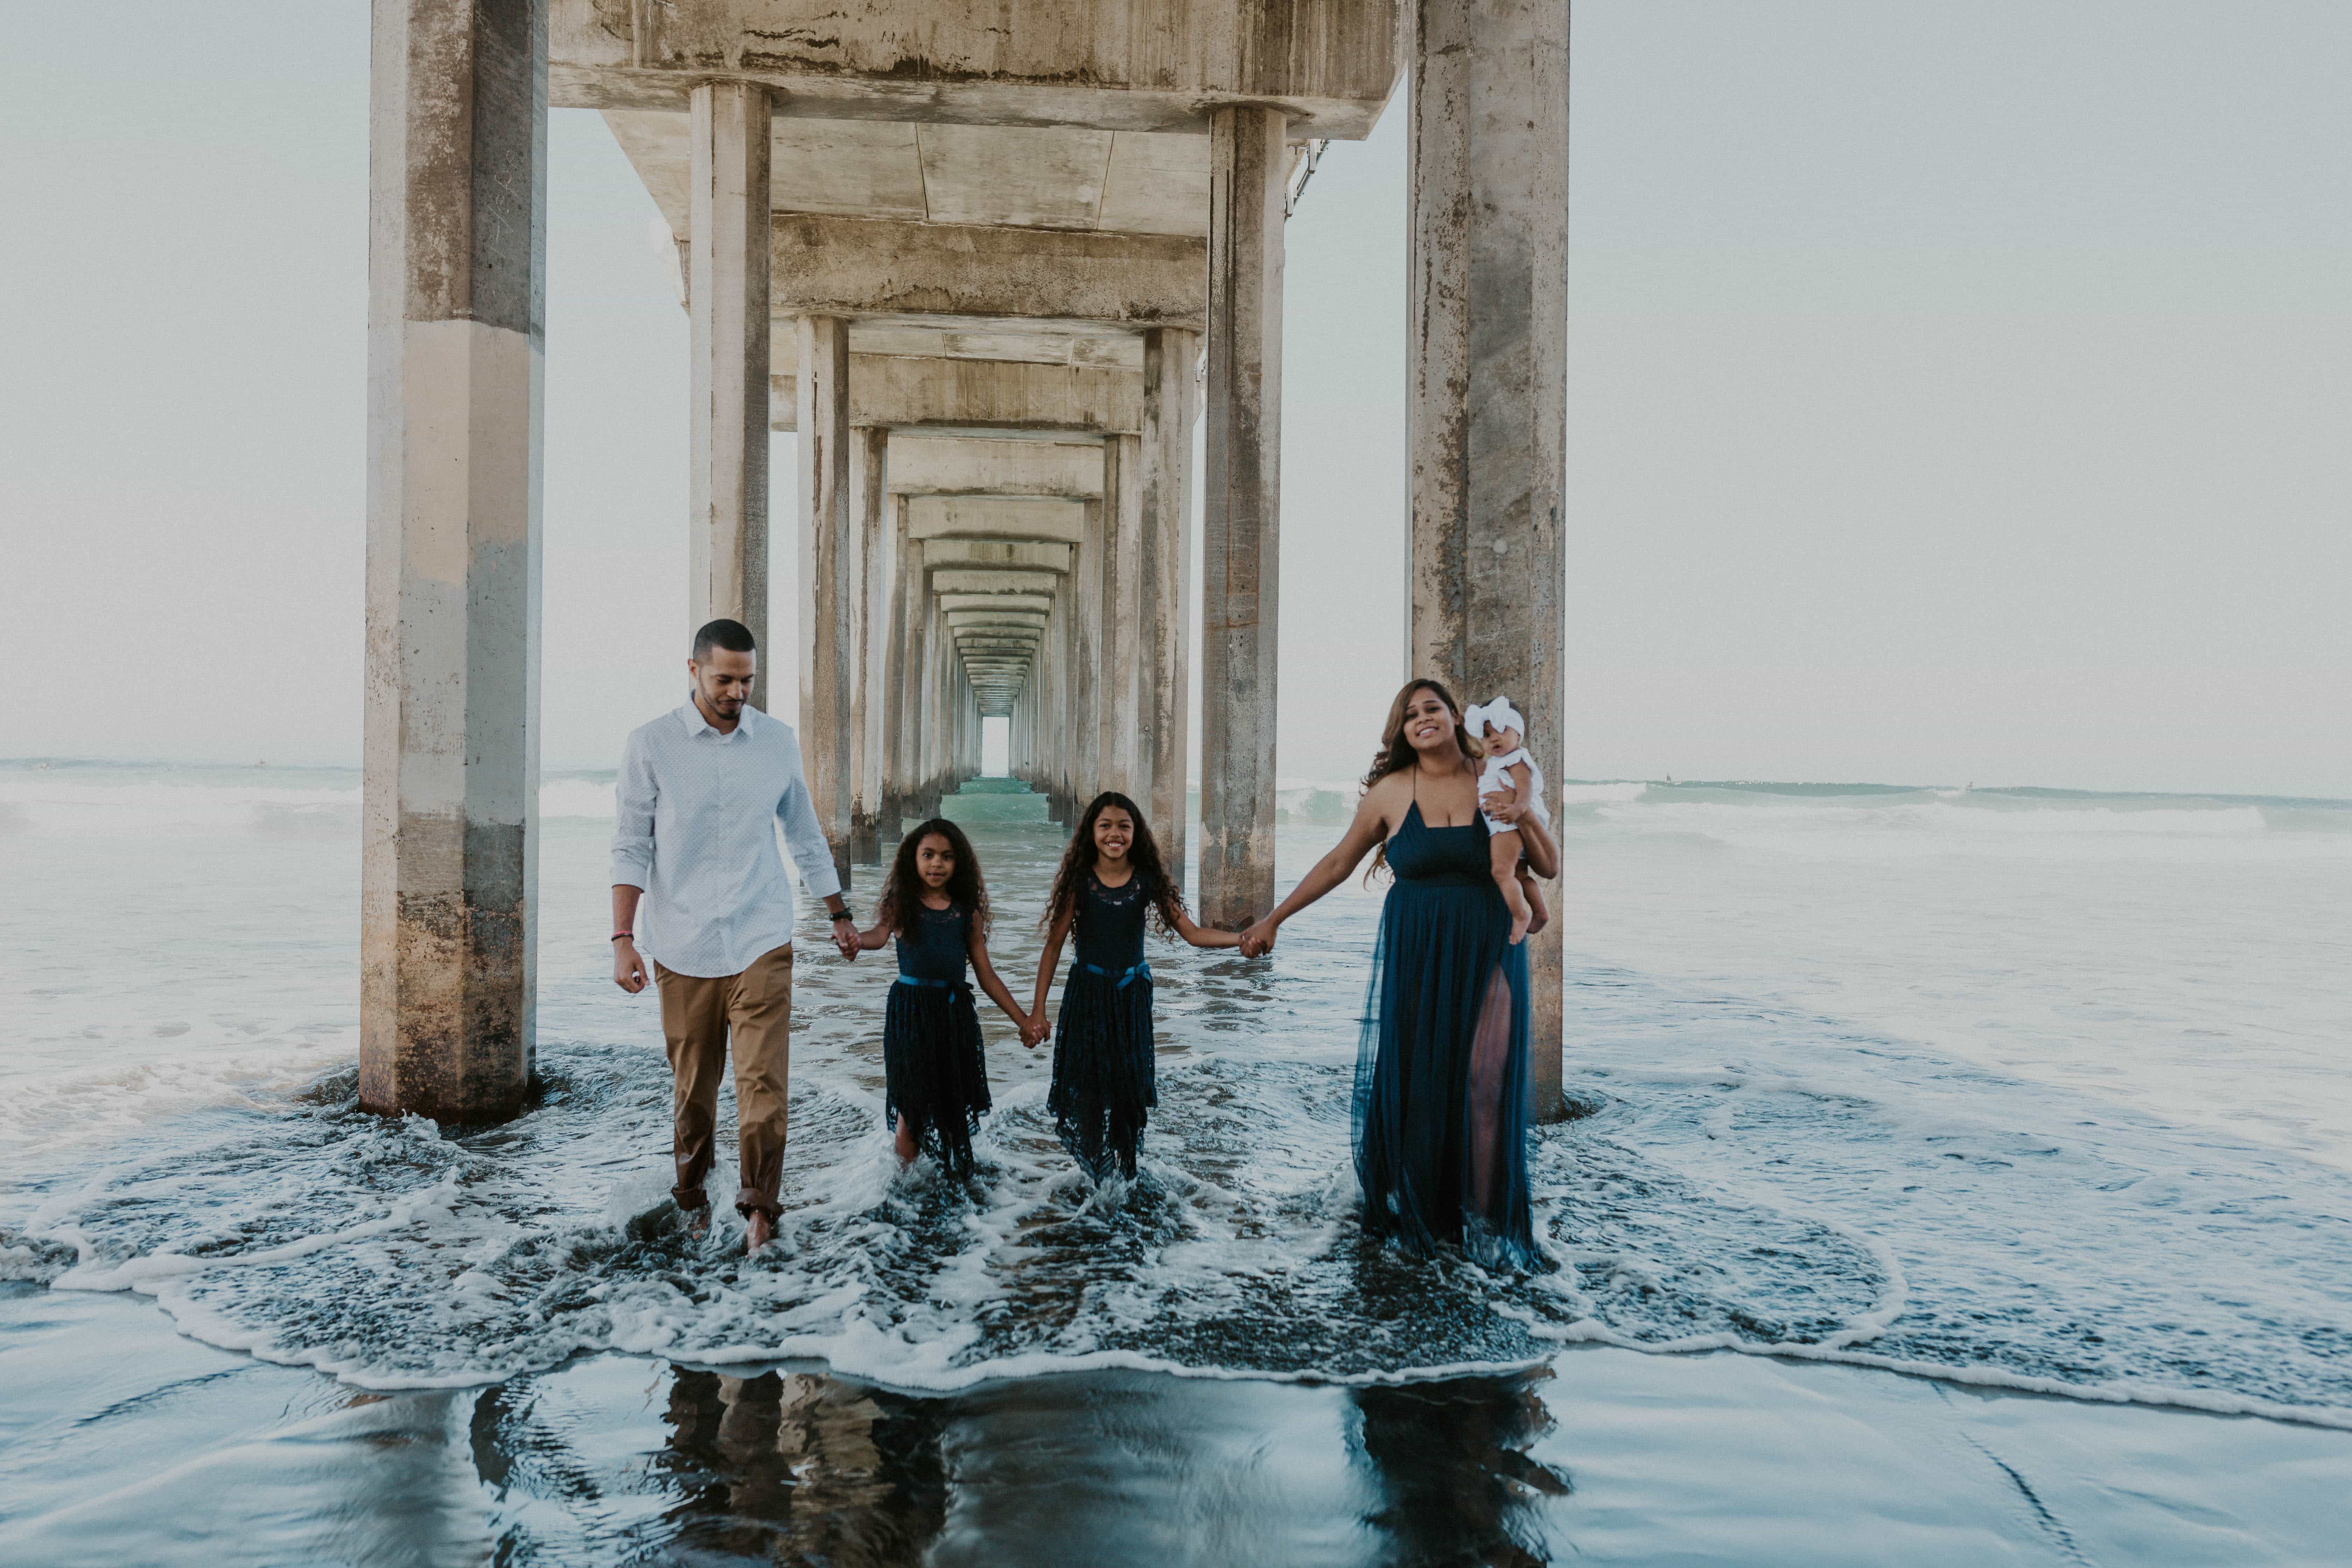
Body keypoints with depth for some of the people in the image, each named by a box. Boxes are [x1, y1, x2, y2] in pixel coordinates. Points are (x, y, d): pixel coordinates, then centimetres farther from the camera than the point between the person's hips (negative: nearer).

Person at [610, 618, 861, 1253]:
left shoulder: (779, 741, 5)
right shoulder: (650, 745, -2)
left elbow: (806, 836, 15)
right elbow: (631, 848, -2)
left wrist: (840, 915, 19)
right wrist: (623, 939, -9)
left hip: (762, 942, 1)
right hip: (683, 945, -1)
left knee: (763, 1080, -8)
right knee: (692, 1086, 10)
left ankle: (758, 1206, 1)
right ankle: (692, 1196, 30)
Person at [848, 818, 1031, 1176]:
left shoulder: (967, 912, 7)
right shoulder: (901, 904, -1)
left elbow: (986, 974, 11)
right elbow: (881, 933, -22)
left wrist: (1021, 1018, 9)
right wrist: (857, 939, -46)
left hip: (955, 1009, 3)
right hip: (911, 1008, -3)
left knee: (954, 1101, 7)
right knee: (913, 1106, 0)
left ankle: (955, 1179, 21)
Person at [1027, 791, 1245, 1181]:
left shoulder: (1148, 881, -3)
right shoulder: (1079, 881, -7)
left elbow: (1192, 933, -4)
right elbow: (1054, 945, -7)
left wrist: (1244, 938, -19)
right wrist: (1037, 1011, -11)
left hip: (1132, 992, 1)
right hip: (1087, 992, -1)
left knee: (1129, 1084, 5)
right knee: (1085, 1087, 0)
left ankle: (1125, 1172, 22)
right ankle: (1090, 1176, 19)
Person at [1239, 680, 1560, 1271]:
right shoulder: (1391, 791, 1)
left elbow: (1550, 868, 6)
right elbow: (1339, 861, 10)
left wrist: (1524, 816, -13)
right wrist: (1274, 919, 12)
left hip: (1487, 951, 0)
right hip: (1413, 951, 0)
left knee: (1485, 1082, -4)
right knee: (1410, 1077, 2)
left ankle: (1486, 1222, 7)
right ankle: (1412, 1215, 19)